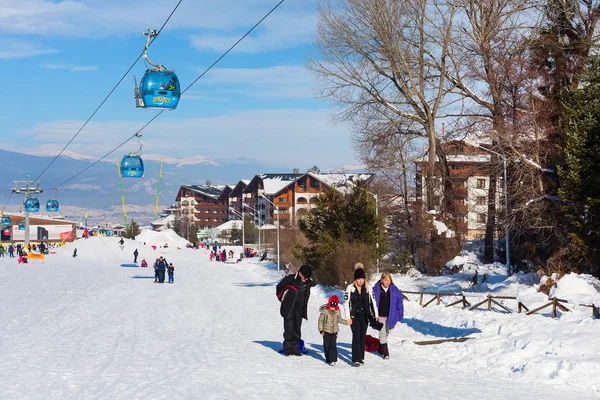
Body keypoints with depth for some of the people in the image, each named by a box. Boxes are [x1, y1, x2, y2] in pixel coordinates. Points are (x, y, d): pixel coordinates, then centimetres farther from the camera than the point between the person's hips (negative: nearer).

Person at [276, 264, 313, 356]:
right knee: (289, 329, -6)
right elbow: (279, 287, 0)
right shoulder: (290, 279, -15)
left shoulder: (308, 282, 1)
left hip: (299, 310, 5)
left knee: (297, 329, 7)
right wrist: (282, 299, 4)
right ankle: (287, 349, 0)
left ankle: (294, 349, 14)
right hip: (289, 309, -5)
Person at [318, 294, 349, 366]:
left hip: (334, 331, 1)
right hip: (326, 331, -1)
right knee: (326, 345, 8)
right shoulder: (324, 311, -12)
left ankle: (333, 360, -8)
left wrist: (346, 322, 7)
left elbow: (339, 320, 16)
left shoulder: (337, 312, -1)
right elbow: (320, 321, -6)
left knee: (333, 345, -6)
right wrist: (321, 330, -7)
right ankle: (327, 358, 24)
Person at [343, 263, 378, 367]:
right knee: (356, 336, -11)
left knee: (363, 336, 9)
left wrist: (376, 315, 0)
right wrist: (348, 317, -8)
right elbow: (346, 303, -3)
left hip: (365, 315, 3)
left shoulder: (368, 288, 1)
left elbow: (373, 301, 6)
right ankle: (356, 360, -14)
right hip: (354, 316, -3)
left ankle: (361, 357, 21)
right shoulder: (350, 288, -5)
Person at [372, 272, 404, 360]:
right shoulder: (376, 289, -8)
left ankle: (381, 349, 35)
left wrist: (399, 315, 1)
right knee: (382, 334, -9)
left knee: (386, 333, 16)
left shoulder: (394, 290, -2)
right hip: (380, 316, -3)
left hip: (390, 316, 3)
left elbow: (399, 302, 4)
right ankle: (385, 353, -5)